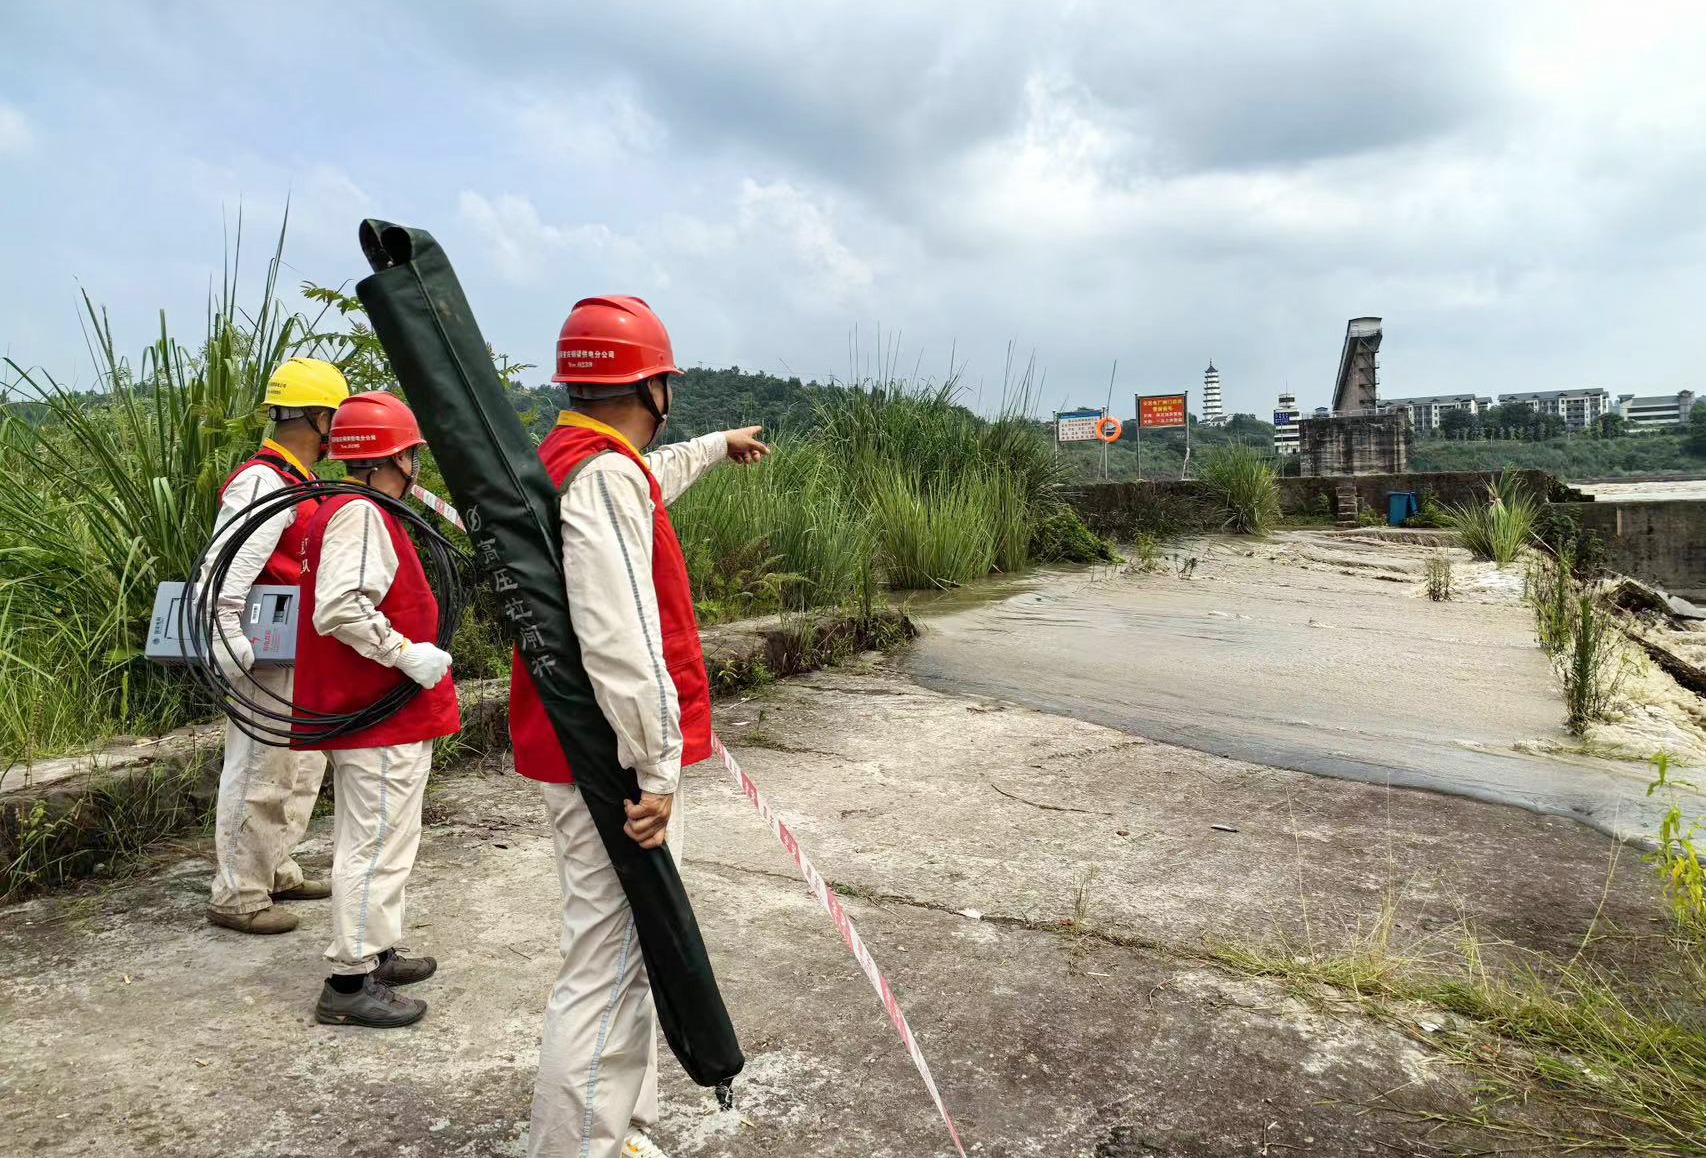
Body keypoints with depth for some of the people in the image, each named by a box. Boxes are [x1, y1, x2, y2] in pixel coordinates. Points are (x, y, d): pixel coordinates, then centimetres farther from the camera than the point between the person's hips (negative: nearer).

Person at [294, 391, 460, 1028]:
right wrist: (408, 653, -23)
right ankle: (350, 982, 6)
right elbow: (339, 609, -30)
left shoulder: (349, 511, 14)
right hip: (381, 715, -11)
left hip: (360, 709, 11)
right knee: (377, 845, -3)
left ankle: (378, 951, 34)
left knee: (368, 840, 20)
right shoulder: (361, 515, -19)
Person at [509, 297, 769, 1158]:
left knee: (625, 956, 21)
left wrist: (719, 446, 53)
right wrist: (658, 769, -24)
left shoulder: (567, 461, 14)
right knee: (608, 969, -2)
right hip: (614, 766, -11)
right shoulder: (605, 476, -19)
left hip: (591, 756, 11)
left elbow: (653, 476, 38)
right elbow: (620, 639, -29)